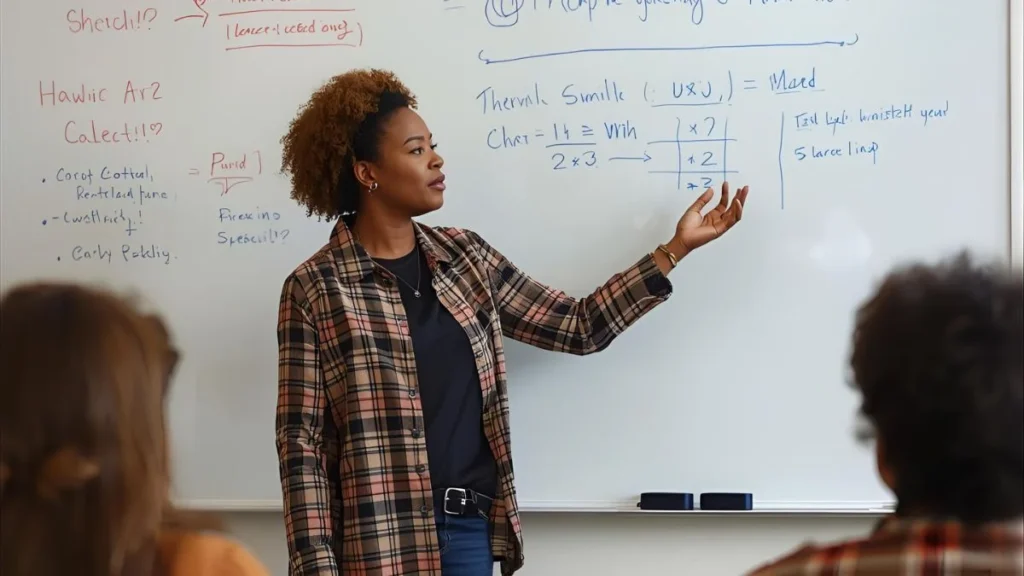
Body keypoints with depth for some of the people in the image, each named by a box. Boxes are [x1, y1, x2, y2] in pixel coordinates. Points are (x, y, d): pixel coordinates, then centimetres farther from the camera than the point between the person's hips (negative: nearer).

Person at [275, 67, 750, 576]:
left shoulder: (465, 257, 9)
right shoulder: (315, 289, -8)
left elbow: (580, 327, 13)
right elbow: (301, 443, -9)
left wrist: (677, 247, 11)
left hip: (470, 530, 5)